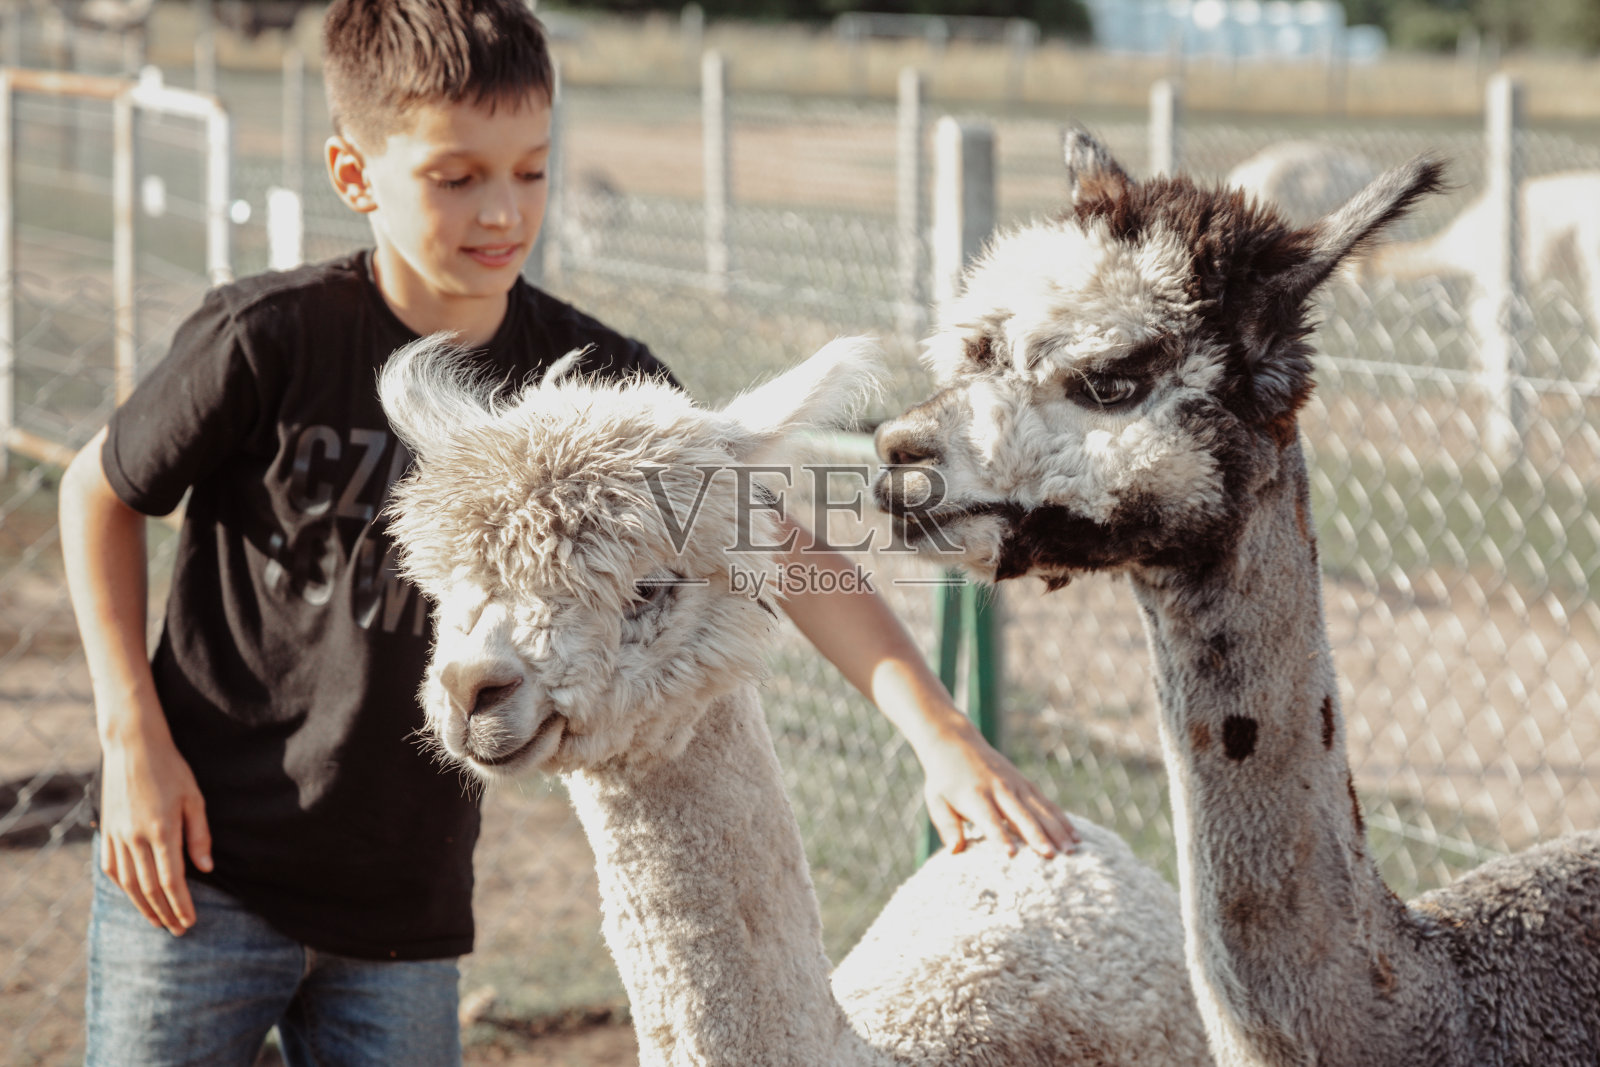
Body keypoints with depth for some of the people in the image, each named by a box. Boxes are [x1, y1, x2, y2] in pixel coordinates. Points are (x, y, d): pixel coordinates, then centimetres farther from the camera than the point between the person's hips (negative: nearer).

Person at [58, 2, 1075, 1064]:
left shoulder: (591, 379, -6)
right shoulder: (270, 340, -14)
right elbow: (101, 490, 0)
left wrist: (939, 732, -22)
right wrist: (133, 737, -6)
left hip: (406, 910, 3)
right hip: (203, 873, -3)